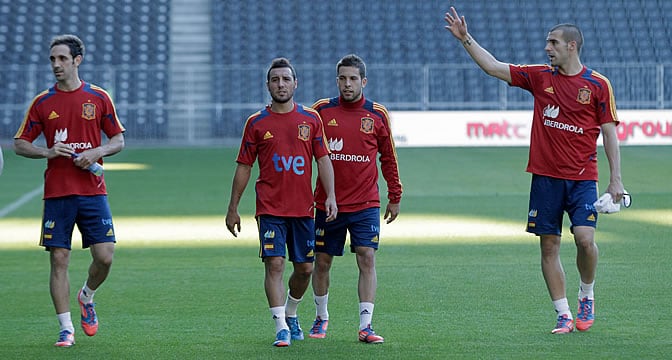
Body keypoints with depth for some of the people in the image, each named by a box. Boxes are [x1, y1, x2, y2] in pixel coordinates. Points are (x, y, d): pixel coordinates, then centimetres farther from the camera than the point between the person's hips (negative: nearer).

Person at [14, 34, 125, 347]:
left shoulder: (98, 98, 4)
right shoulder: (43, 102, 5)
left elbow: (118, 140, 9)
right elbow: (19, 144, 7)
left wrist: (97, 152, -10)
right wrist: (48, 151, -11)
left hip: (93, 190, 0)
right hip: (57, 192, 0)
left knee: (104, 256, -7)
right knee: (59, 259, -2)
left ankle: (87, 297, 25)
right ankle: (66, 329, 6)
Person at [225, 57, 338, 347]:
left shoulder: (311, 119, 5)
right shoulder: (257, 123, 2)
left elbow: (323, 160, 5)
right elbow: (243, 167, 6)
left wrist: (330, 196, -7)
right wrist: (233, 209, 5)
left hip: (303, 208, 2)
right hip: (270, 208, -2)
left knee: (304, 268, 8)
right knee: (274, 263, -12)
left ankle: (291, 314, 33)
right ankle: (281, 328, -11)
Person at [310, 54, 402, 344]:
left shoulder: (377, 115, 2)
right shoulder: (322, 110, 1)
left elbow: (388, 157, 11)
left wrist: (395, 197, 11)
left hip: (366, 205, -1)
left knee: (367, 258, -11)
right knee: (322, 262, 8)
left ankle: (365, 325, -10)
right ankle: (321, 317, 29)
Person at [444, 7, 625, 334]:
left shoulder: (598, 84, -1)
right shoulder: (540, 77, 7)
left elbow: (609, 132, 1)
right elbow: (493, 67, 8)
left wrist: (615, 179, -4)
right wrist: (465, 38, 1)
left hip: (582, 178, -3)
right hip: (545, 176, 3)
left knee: (585, 239, -15)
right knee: (549, 246, 2)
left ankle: (586, 296, 12)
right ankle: (563, 314, 10)